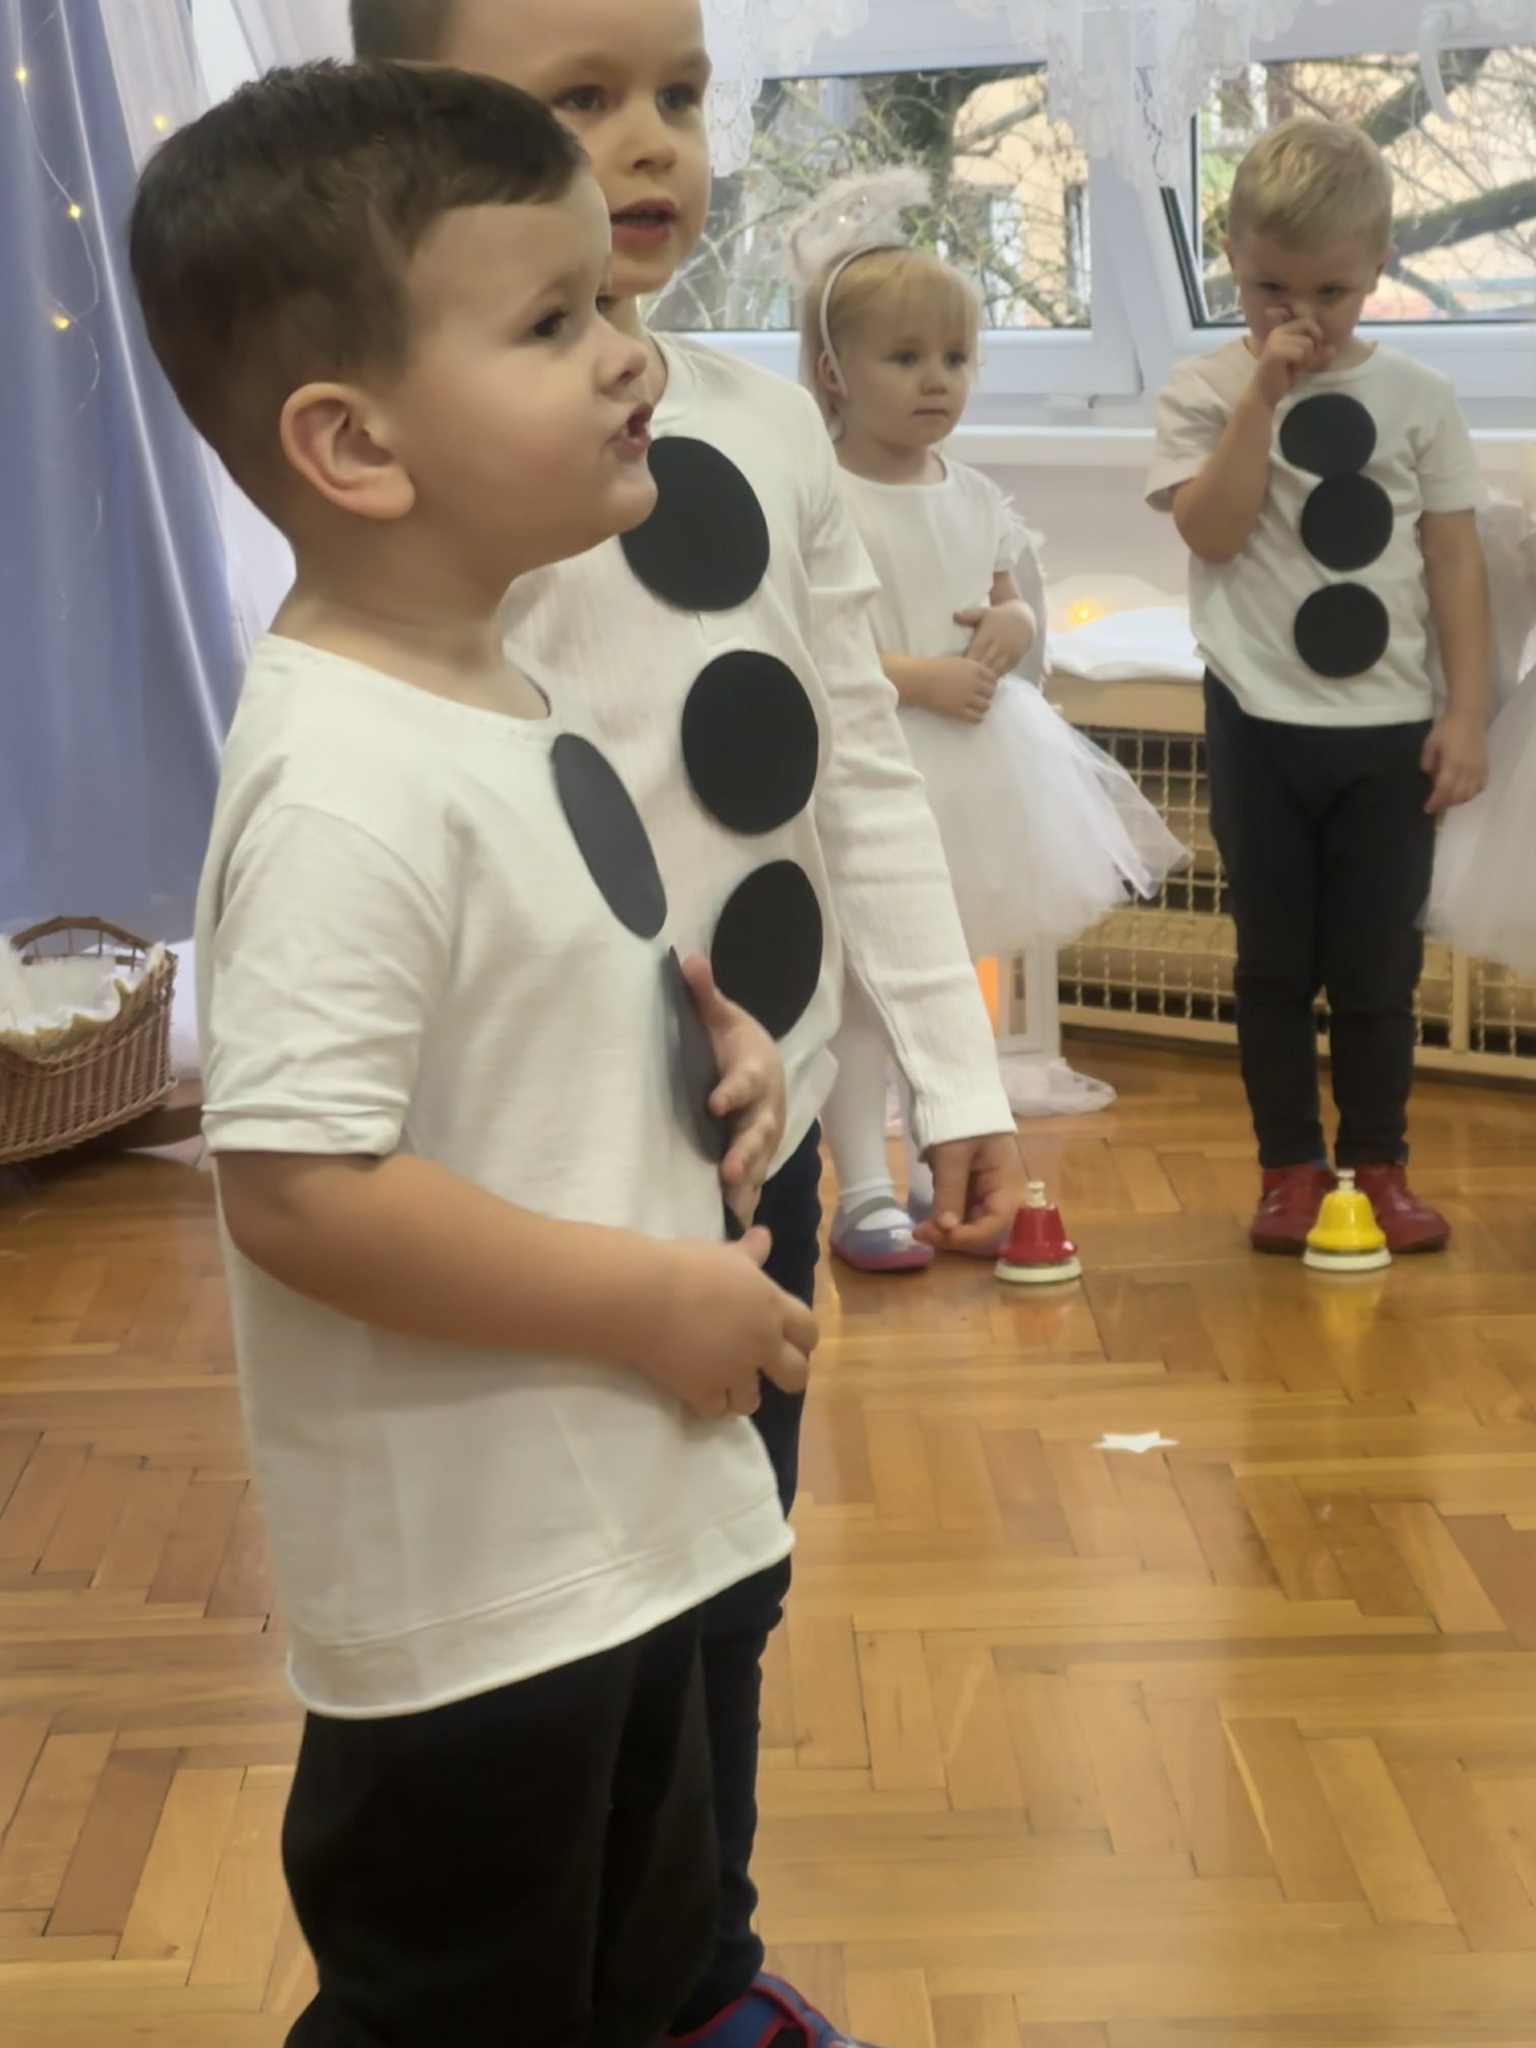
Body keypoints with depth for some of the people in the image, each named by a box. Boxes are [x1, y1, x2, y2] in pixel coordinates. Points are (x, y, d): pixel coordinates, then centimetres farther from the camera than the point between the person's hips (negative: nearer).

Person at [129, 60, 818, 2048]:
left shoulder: (488, 693, 5)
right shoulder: (349, 781, -26)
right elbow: (297, 1191, -31)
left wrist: (690, 1032, 2)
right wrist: (657, 1303, -22)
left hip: (615, 1534, 9)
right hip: (466, 1589, -9)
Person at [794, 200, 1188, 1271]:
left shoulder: (978, 498, 8)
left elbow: (1015, 603, 18)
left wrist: (1014, 628, -6)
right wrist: (917, 676, -24)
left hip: (978, 768, 7)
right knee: (863, 982, -2)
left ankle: (940, 1166, 30)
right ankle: (863, 1193, 5)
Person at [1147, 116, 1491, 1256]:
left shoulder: (1418, 400, 3)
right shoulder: (1208, 393, -1)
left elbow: (1457, 563, 3)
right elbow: (1212, 531, -15)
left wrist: (1467, 715, -2)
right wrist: (1263, 397, -18)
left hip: (1389, 731, 1)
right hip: (1262, 725, -1)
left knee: (1380, 964, 6)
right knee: (1275, 959, 7)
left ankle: (1378, 1163, 19)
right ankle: (1291, 1167, 17)